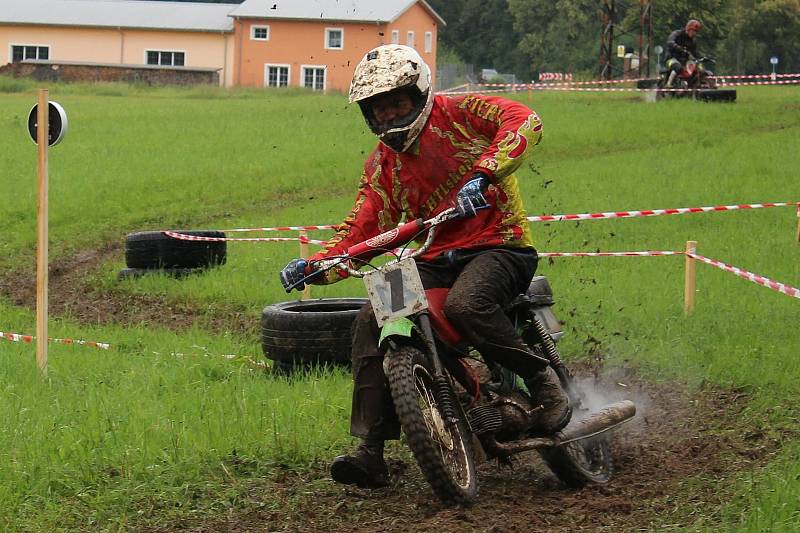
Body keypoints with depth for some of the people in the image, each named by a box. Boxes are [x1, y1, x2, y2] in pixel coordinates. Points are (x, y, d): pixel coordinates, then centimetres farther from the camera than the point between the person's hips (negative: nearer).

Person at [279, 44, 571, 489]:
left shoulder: (457, 113, -2)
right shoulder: (382, 165, 16)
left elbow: (524, 121, -18)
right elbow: (364, 229, 11)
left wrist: (482, 174, -33)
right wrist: (316, 266, -8)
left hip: (498, 244, -6)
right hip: (434, 262, 6)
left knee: (465, 303, -38)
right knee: (371, 323, -15)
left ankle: (543, 381, -16)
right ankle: (372, 449, -14)